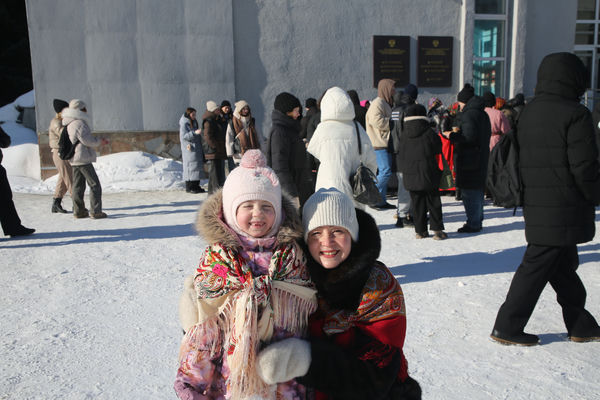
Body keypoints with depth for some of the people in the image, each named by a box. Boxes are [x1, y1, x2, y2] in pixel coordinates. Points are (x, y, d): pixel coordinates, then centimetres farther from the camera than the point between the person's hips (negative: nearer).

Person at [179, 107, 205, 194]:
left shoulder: (194, 123, 18)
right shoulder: (184, 124, -9)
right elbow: (184, 136, -20)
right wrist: (195, 133, -28)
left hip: (196, 149, 9)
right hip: (189, 149, -9)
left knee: (197, 167, 8)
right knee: (190, 167, -9)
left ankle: (196, 186, 12)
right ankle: (189, 187, -5)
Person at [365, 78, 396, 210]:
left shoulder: (385, 104, 22)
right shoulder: (377, 103, -11)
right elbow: (377, 121, -23)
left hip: (385, 144, 10)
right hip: (379, 144, -10)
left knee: (385, 172, 11)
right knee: (385, 171, -14)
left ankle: (381, 201, 16)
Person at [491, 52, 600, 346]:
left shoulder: (527, 113, 10)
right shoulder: (574, 114, -14)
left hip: (536, 209, 8)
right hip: (564, 213, -8)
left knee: (564, 266, 18)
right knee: (536, 268, 0)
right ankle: (507, 328, 9)